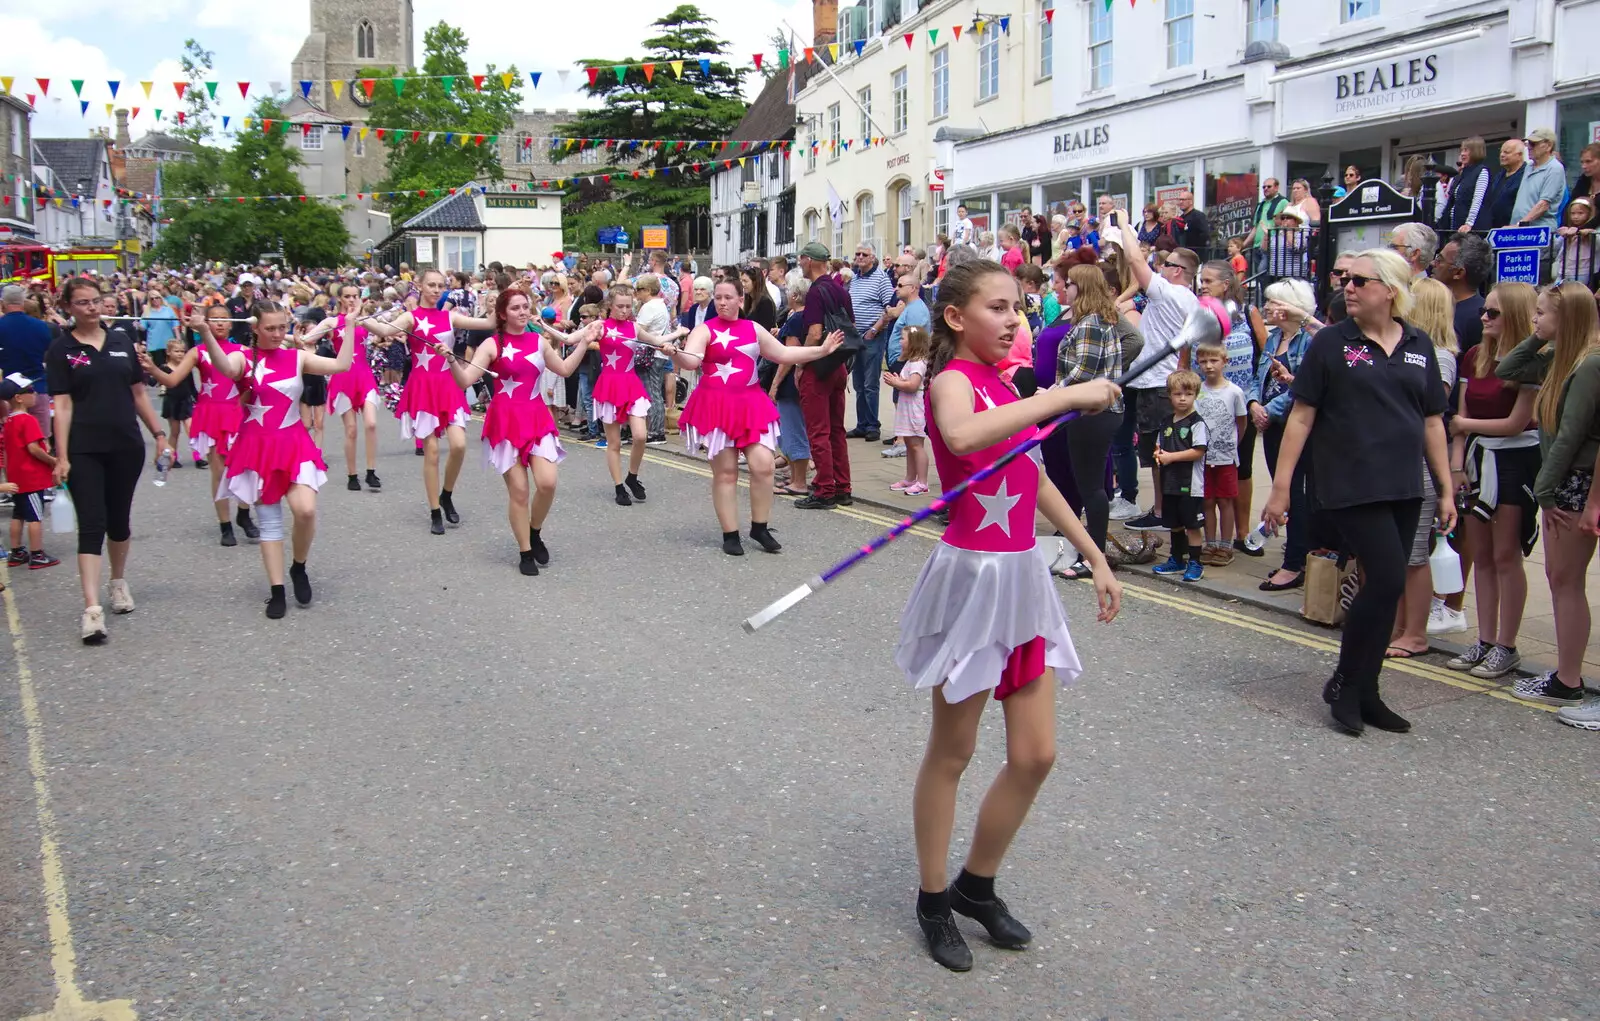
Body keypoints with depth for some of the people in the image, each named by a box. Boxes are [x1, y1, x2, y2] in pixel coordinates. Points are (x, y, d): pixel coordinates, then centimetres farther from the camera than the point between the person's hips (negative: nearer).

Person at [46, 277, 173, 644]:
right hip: (84, 450, -3)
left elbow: (139, 393, 14)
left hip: (126, 446, 3)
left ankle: (119, 581, 36)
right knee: (92, 524, -9)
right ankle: (92, 609, -12)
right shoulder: (61, 350, -1)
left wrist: (159, 433, 9)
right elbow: (62, 405, -6)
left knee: (119, 519, 14)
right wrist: (61, 456, -12)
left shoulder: (121, 341, 8)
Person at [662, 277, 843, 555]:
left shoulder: (753, 329, 11)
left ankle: (760, 528, 11)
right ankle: (730, 535, 9)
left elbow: (783, 354, 18)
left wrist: (823, 350, 16)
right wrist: (675, 354, -43)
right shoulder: (705, 330, -4)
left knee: (763, 466, -5)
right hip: (717, 406, -4)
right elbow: (692, 360, -21)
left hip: (750, 405, 4)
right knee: (725, 472, 0)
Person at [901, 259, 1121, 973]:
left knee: (1035, 755, 9)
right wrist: (1064, 397, -33)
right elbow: (963, 435, -40)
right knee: (952, 753, 7)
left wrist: (1096, 558, 22)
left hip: (1022, 578, 8)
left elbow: (1037, 482, 22)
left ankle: (978, 885, 29)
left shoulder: (1002, 386, 12)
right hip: (974, 577, -8)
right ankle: (934, 900, 24)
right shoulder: (953, 380, -14)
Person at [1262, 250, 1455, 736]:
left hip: (1404, 490, 5)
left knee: (1382, 586, 8)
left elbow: (1432, 422, 13)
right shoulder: (1331, 343, -2)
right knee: (1387, 580, -13)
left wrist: (1447, 490, 10)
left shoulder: (1419, 347, 9)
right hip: (1351, 487, -4)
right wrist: (1280, 487, -6)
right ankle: (1344, 683, 5)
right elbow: (1301, 417, -3)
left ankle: (1361, 692, 19)